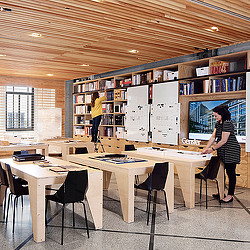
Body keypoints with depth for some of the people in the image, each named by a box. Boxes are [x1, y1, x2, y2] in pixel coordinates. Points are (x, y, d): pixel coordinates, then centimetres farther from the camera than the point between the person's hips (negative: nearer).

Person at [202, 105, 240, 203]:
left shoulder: (227, 124, -19)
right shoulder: (218, 124, 10)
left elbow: (223, 140, -20)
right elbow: (213, 137, 10)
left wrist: (213, 149, -12)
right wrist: (206, 148, 3)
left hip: (231, 152, -9)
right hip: (222, 152, 9)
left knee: (230, 172, -2)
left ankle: (230, 195, 6)